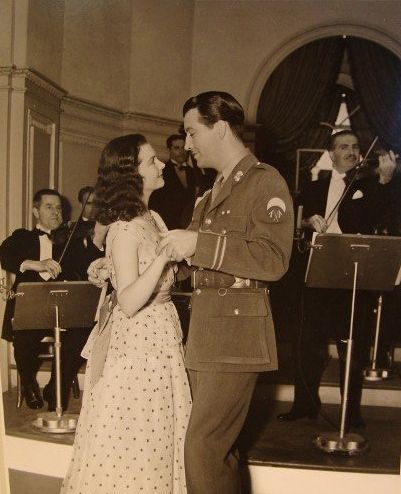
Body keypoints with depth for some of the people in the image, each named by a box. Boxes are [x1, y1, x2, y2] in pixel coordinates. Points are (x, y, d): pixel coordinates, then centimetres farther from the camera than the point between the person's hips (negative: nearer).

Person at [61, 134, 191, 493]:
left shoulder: (154, 219, 9)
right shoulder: (125, 230, -17)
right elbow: (129, 302, -24)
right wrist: (164, 255, -31)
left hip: (161, 338, 8)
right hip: (136, 342, -8)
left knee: (155, 443, 16)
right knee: (129, 445, 2)